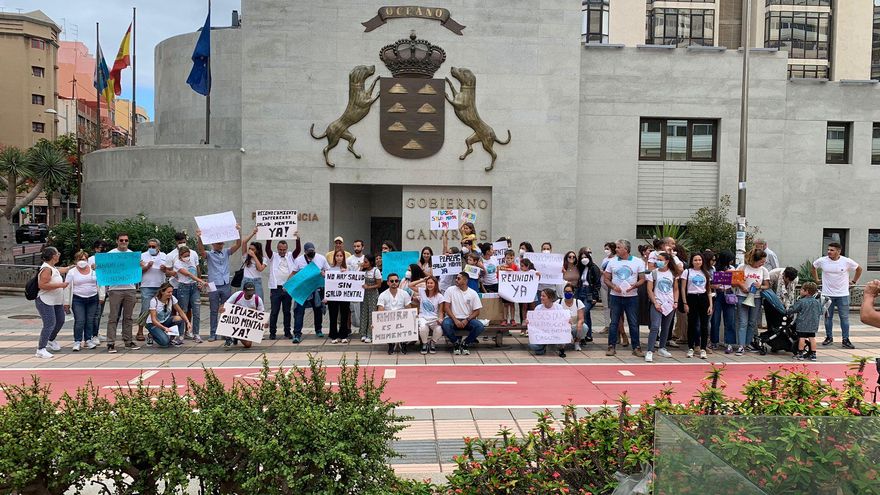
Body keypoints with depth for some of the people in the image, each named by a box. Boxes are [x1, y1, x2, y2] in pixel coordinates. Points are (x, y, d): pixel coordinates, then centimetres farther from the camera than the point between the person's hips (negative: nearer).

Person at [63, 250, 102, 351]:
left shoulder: (94, 270, 6)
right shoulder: (71, 272, 1)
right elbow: (67, 288, 2)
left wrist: (101, 297, 6)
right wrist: (66, 303, 0)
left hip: (93, 299, 2)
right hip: (78, 300, -2)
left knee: (90, 320, 5)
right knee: (79, 321, -7)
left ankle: (88, 340, 15)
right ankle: (77, 342, 1)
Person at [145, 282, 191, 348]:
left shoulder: (172, 298, -9)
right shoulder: (154, 301, -22)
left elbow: (181, 312, -7)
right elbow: (153, 320, -25)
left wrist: (188, 322, -24)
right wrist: (164, 328, -40)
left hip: (165, 322, 5)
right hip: (153, 324, -5)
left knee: (179, 318, -28)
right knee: (164, 342, -30)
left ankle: (172, 338, -5)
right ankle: (152, 336, 4)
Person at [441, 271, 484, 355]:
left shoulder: (473, 293, 3)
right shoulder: (450, 290, 0)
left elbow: (477, 311, 2)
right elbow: (446, 307, -5)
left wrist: (466, 320, -15)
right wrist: (455, 320, -17)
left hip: (467, 320, 1)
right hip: (453, 318, -1)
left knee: (480, 326, -28)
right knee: (445, 324, -35)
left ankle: (465, 344, -3)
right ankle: (456, 342, -4)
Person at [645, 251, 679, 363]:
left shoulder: (673, 274, 7)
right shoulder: (653, 273, -2)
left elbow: (676, 289, 12)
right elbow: (649, 290, -4)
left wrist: (675, 302, 1)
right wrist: (655, 303, -11)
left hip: (670, 304, 4)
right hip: (657, 304, -4)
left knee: (666, 327, 11)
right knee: (655, 327, -14)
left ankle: (662, 348, 25)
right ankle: (649, 351, -15)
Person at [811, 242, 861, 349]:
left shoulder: (847, 261, -7)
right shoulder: (822, 261, -5)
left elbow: (859, 269, 11)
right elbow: (812, 267, 15)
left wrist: (854, 281, 10)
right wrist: (816, 280, 12)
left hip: (843, 295, -1)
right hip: (827, 294, 1)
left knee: (844, 318, 2)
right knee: (828, 317, 9)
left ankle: (846, 340, 8)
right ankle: (829, 337, 22)